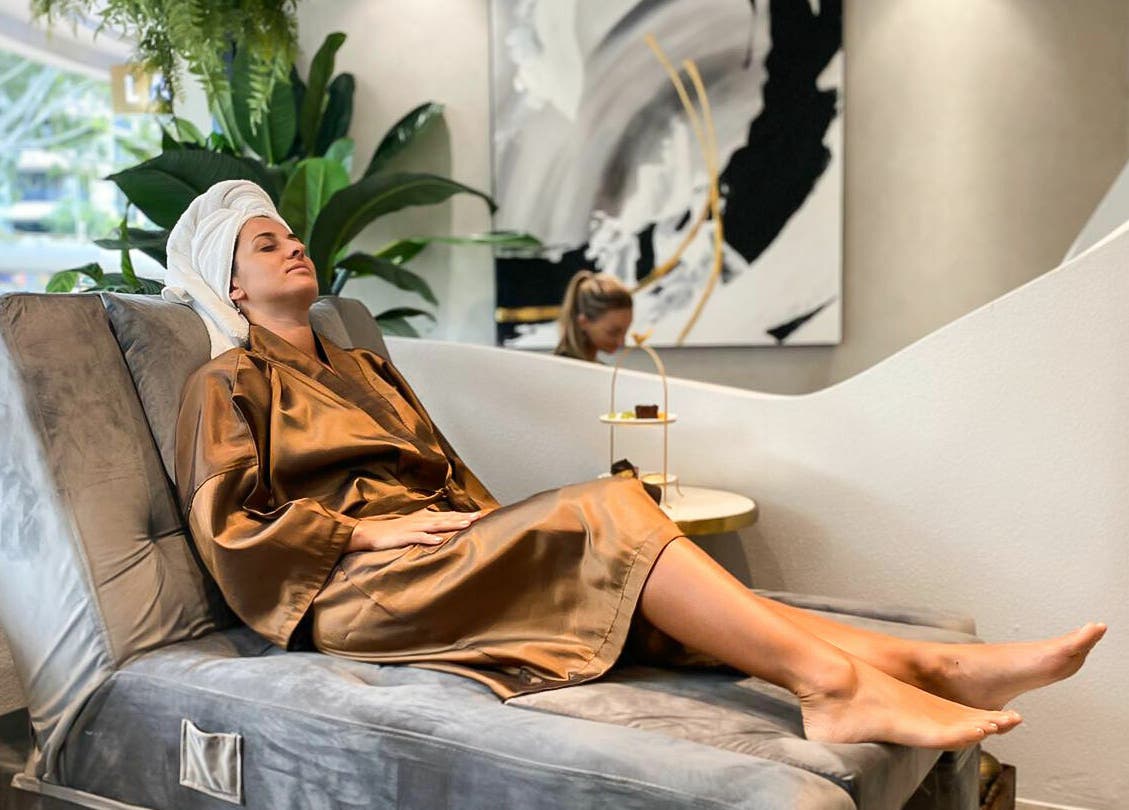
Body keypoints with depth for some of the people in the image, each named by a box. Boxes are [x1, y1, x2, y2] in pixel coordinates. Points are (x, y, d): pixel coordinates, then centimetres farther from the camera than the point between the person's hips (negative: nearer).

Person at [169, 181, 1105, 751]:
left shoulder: (363, 367, 28)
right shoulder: (227, 386, 8)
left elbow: (448, 474, 24)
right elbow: (227, 527, -5)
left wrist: (491, 530, 4)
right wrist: (363, 532, -13)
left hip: (438, 551, 6)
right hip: (358, 583, -6)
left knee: (610, 540, -19)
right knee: (602, 513, -27)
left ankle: (925, 664, -30)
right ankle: (832, 681, -36)